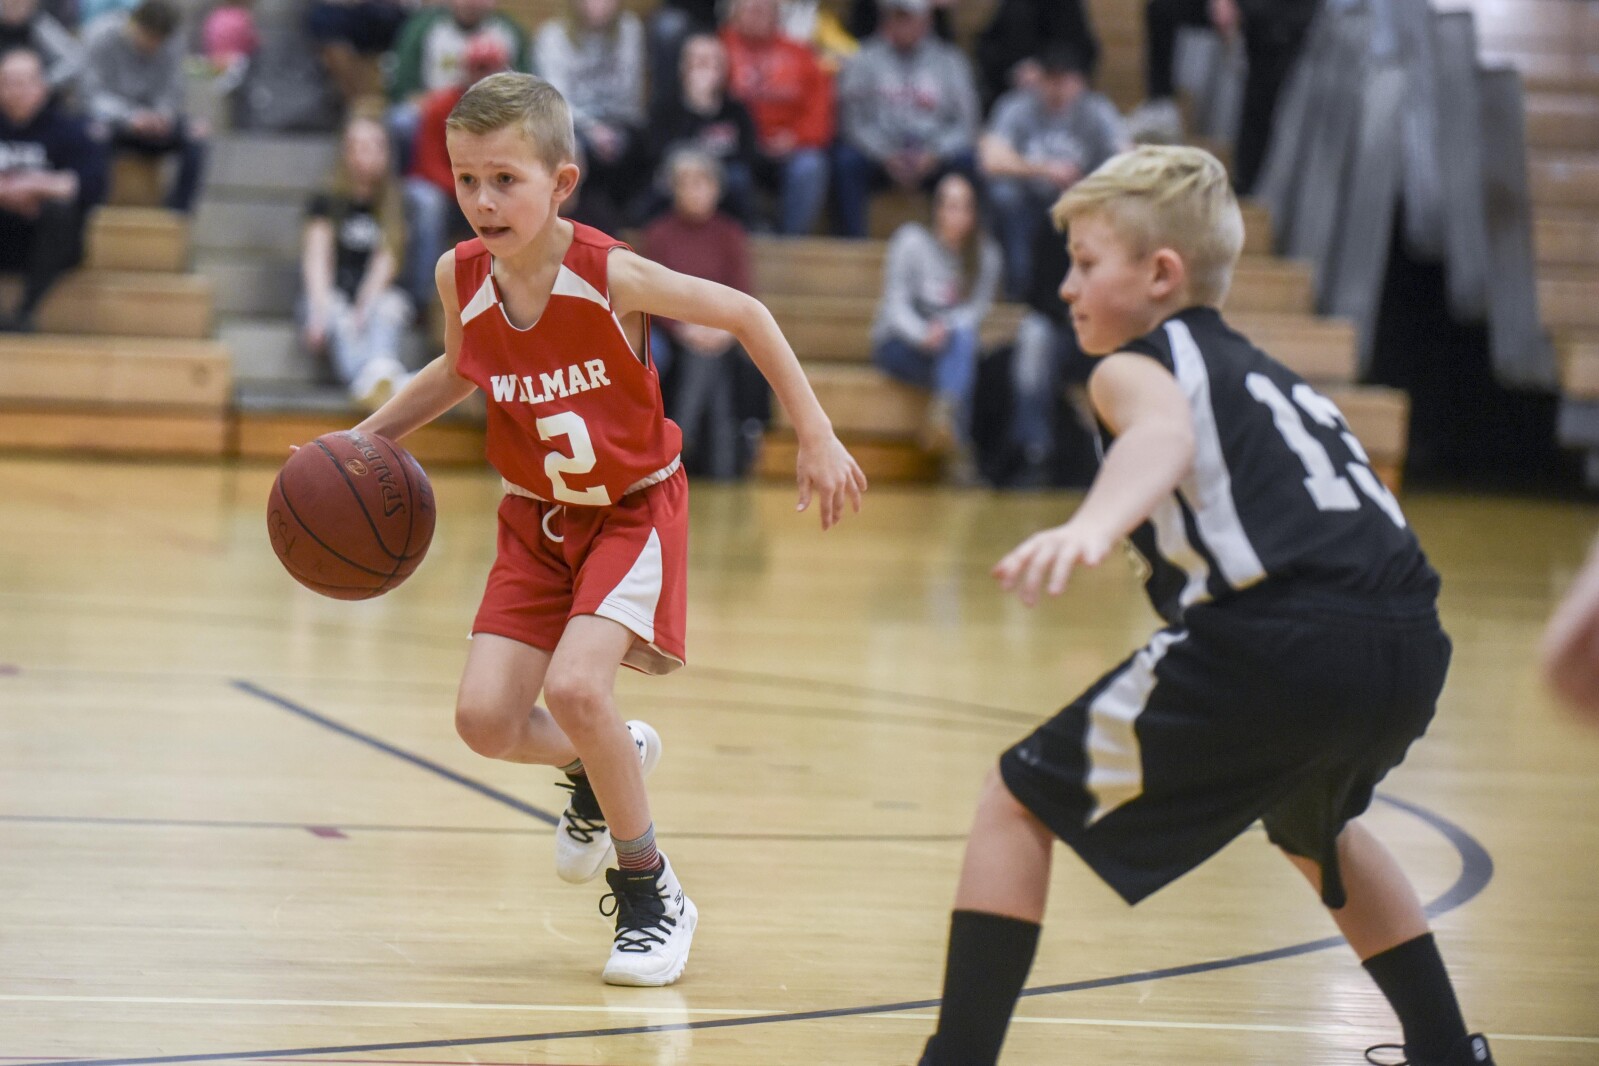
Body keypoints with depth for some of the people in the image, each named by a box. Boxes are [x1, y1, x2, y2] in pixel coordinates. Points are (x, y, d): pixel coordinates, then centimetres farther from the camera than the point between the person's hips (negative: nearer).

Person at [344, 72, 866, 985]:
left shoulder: (612, 276, -25)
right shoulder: (461, 280, -12)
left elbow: (747, 316, -13)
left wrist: (817, 437, -14)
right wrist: (367, 439, 1)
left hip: (635, 508, -5)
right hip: (537, 520, 5)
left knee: (575, 686, -25)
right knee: (487, 718, -9)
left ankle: (653, 895, -4)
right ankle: (600, 768, 28)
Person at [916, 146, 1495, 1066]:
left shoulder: (1139, 363, 8)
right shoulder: (1265, 372, 31)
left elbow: (1165, 436, -17)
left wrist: (1093, 526, -37)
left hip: (1279, 644, -8)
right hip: (1412, 647, 8)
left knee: (1020, 805, 4)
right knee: (1313, 824, 40)